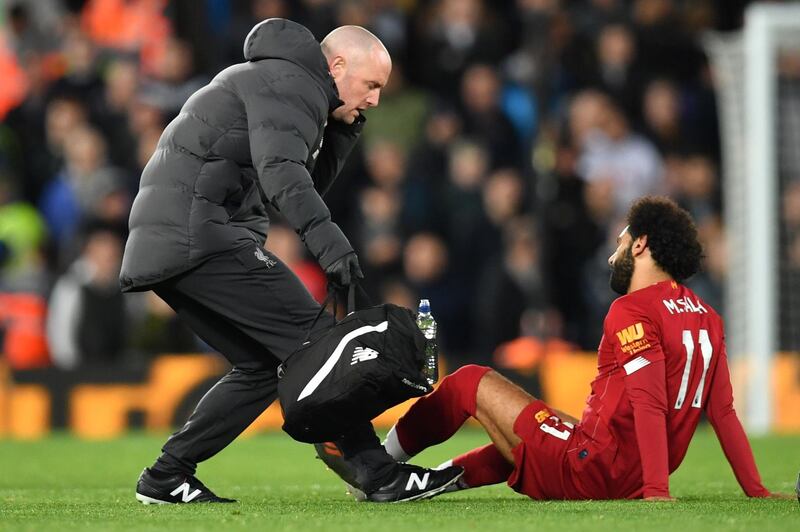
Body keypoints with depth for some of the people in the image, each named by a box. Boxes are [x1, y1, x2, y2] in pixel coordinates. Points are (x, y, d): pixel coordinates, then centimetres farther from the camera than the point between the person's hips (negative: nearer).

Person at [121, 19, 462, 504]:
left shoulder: (272, 83, 28)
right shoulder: (290, 82, -5)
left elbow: (310, 185, 28)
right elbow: (280, 170, -24)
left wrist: (343, 129, 17)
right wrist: (326, 238, -36)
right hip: (198, 234, -10)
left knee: (263, 365, 14)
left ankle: (167, 478, 12)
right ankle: (380, 474, -14)